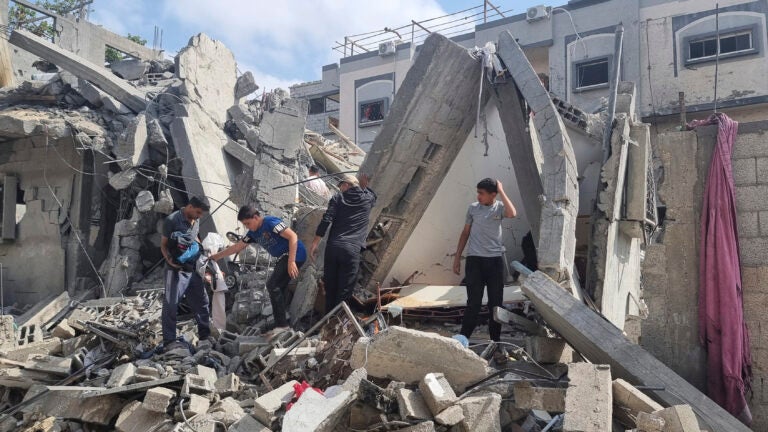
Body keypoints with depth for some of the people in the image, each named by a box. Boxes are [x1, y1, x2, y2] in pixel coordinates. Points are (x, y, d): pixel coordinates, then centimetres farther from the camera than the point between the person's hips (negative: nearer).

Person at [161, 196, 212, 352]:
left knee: (201, 301, 10)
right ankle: (169, 341, 2)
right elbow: (163, 244, -6)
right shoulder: (172, 220, -10)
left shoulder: (196, 221, 10)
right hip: (176, 269, -7)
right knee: (170, 304, -3)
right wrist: (169, 260, -21)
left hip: (192, 269, 7)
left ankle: (205, 336, 20)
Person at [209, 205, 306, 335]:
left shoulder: (270, 222, -16)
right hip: (283, 258, 9)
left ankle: (282, 324, -10)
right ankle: (282, 323, 13)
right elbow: (237, 247, 21)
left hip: (295, 255, -9)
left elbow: (293, 236, -22)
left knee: (272, 285, -14)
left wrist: (291, 261, -27)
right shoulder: (253, 232, 11)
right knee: (277, 289, 8)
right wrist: (217, 256, 23)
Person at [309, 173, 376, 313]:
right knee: (344, 290, 1)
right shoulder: (368, 199, 10)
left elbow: (326, 220, -1)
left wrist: (315, 243, 0)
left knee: (330, 286, 12)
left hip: (333, 246, 2)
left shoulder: (337, 198, 8)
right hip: (352, 249, -1)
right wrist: (364, 186, 43)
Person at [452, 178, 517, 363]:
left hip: (495, 261, 0)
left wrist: (502, 191, -16)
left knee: (495, 304, 5)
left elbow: (512, 213, -24)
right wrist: (457, 258, 9)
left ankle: (496, 344, 16)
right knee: (474, 304, -1)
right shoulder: (473, 208, 5)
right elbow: (465, 233, 12)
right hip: (474, 260, 0)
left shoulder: (499, 208, 0)